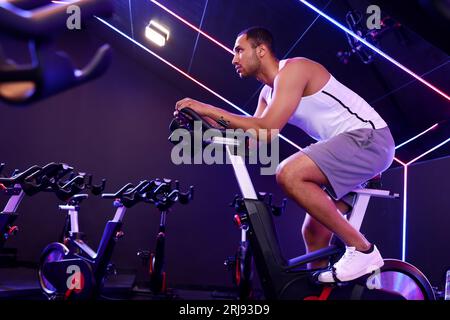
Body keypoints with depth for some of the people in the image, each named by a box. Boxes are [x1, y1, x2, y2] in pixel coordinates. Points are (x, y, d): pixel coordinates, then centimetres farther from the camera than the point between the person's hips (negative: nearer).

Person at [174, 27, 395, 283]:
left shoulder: (293, 69, -14)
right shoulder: (268, 93, 15)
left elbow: (266, 131, -24)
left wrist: (207, 109, -21)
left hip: (369, 138, -10)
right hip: (350, 147, 10)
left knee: (289, 174, -28)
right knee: (314, 230, 7)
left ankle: (362, 250, -20)